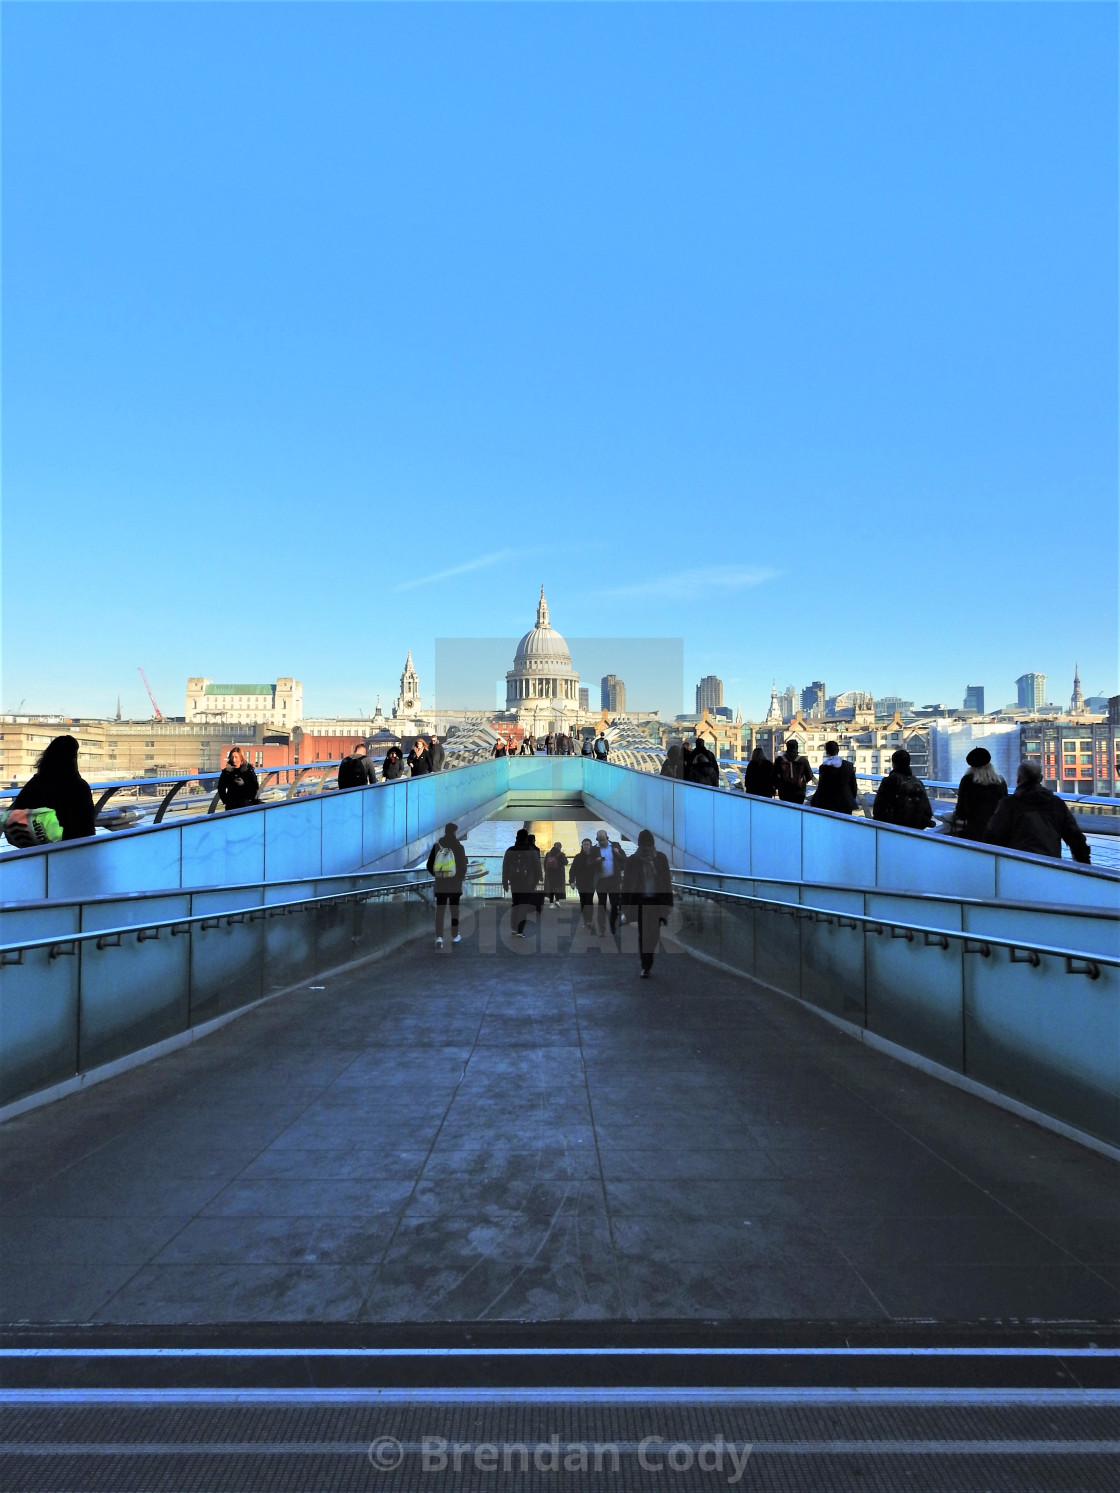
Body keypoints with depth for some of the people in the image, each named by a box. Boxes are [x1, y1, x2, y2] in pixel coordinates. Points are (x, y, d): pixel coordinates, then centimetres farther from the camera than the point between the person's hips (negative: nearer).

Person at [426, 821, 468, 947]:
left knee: (440, 910, 3)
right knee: (454, 909, 12)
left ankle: (439, 937, -7)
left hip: (440, 884, 1)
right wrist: (461, 877, 14)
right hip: (455, 884, -1)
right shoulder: (458, 847, -9)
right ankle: (454, 936, 22)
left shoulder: (437, 846, -1)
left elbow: (429, 865, 3)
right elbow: (463, 866, -6)